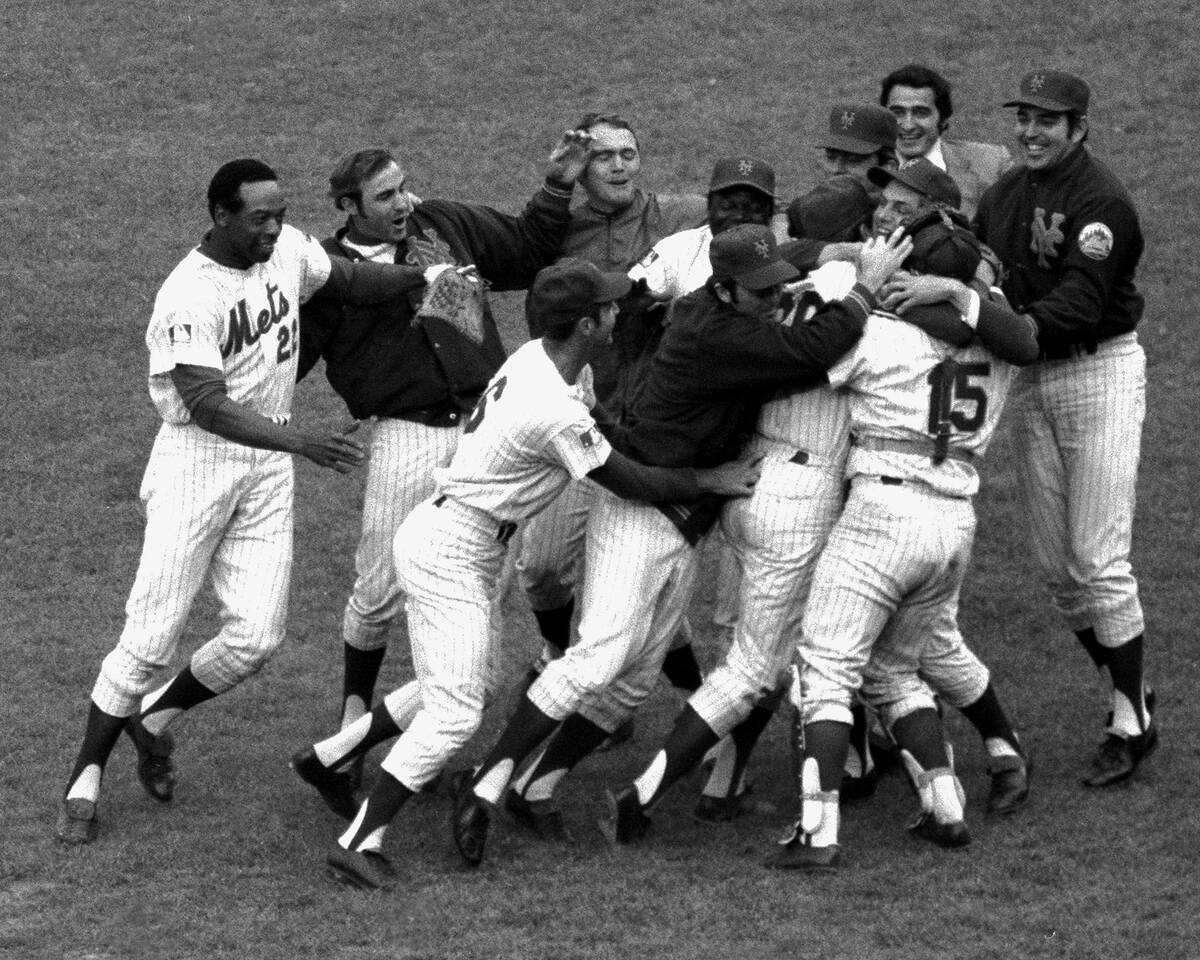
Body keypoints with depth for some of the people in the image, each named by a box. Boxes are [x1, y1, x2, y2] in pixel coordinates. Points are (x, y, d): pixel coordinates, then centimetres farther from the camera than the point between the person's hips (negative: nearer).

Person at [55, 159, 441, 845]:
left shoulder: (290, 250, 1)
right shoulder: (189, 297, -21)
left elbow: (349, 282, 20)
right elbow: (207, 406, -29)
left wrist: (424, 276, 2)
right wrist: (301, 440, -39)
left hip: (268, 465, 6)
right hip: (198, 461, -6)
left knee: (257, 638, -3)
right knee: (153, 636, -6)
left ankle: (156, 718, 23)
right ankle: (86, 779, 8)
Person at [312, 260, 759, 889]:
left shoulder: (536, 358, 4)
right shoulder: (556, 413, -25)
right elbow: (630, 483, -12)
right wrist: (711, 481, 1)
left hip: (441, 541, 10)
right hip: (452, 549, -10)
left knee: (448, 702, 14)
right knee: (456, 713, -9)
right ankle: (356, 844, -10)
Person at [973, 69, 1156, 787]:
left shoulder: (1101, 201, -16)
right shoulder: (1005, 194, 9)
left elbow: (1077, 308, -24)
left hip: (1101, 371, -8)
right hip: (1033, 383, 8)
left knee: (1100, 560, -8)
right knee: (1057, 565, 9)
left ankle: (1133, 725, 3)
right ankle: (1133, 694, 24)